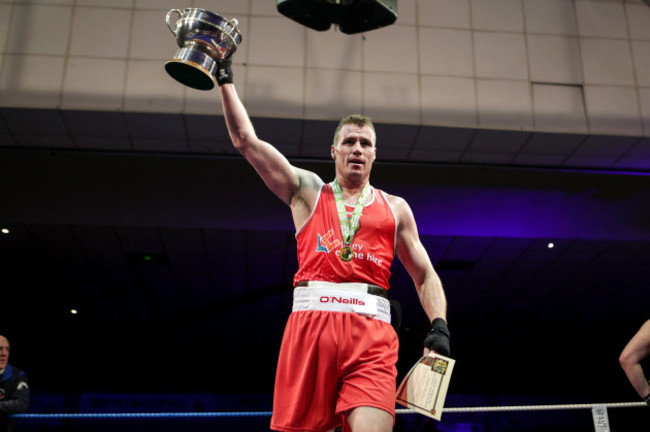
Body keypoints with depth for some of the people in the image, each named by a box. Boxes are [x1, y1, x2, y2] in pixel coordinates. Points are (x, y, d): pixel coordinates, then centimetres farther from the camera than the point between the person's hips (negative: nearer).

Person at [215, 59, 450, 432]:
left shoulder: (395, 208, 21)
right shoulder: (307, 190, 18)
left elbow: (426, 276, 21)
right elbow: (246, 140, 14)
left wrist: (440, 327, 5)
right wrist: (226, 78, 16)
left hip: (371, 330, 0)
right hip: (310, 321, 0)